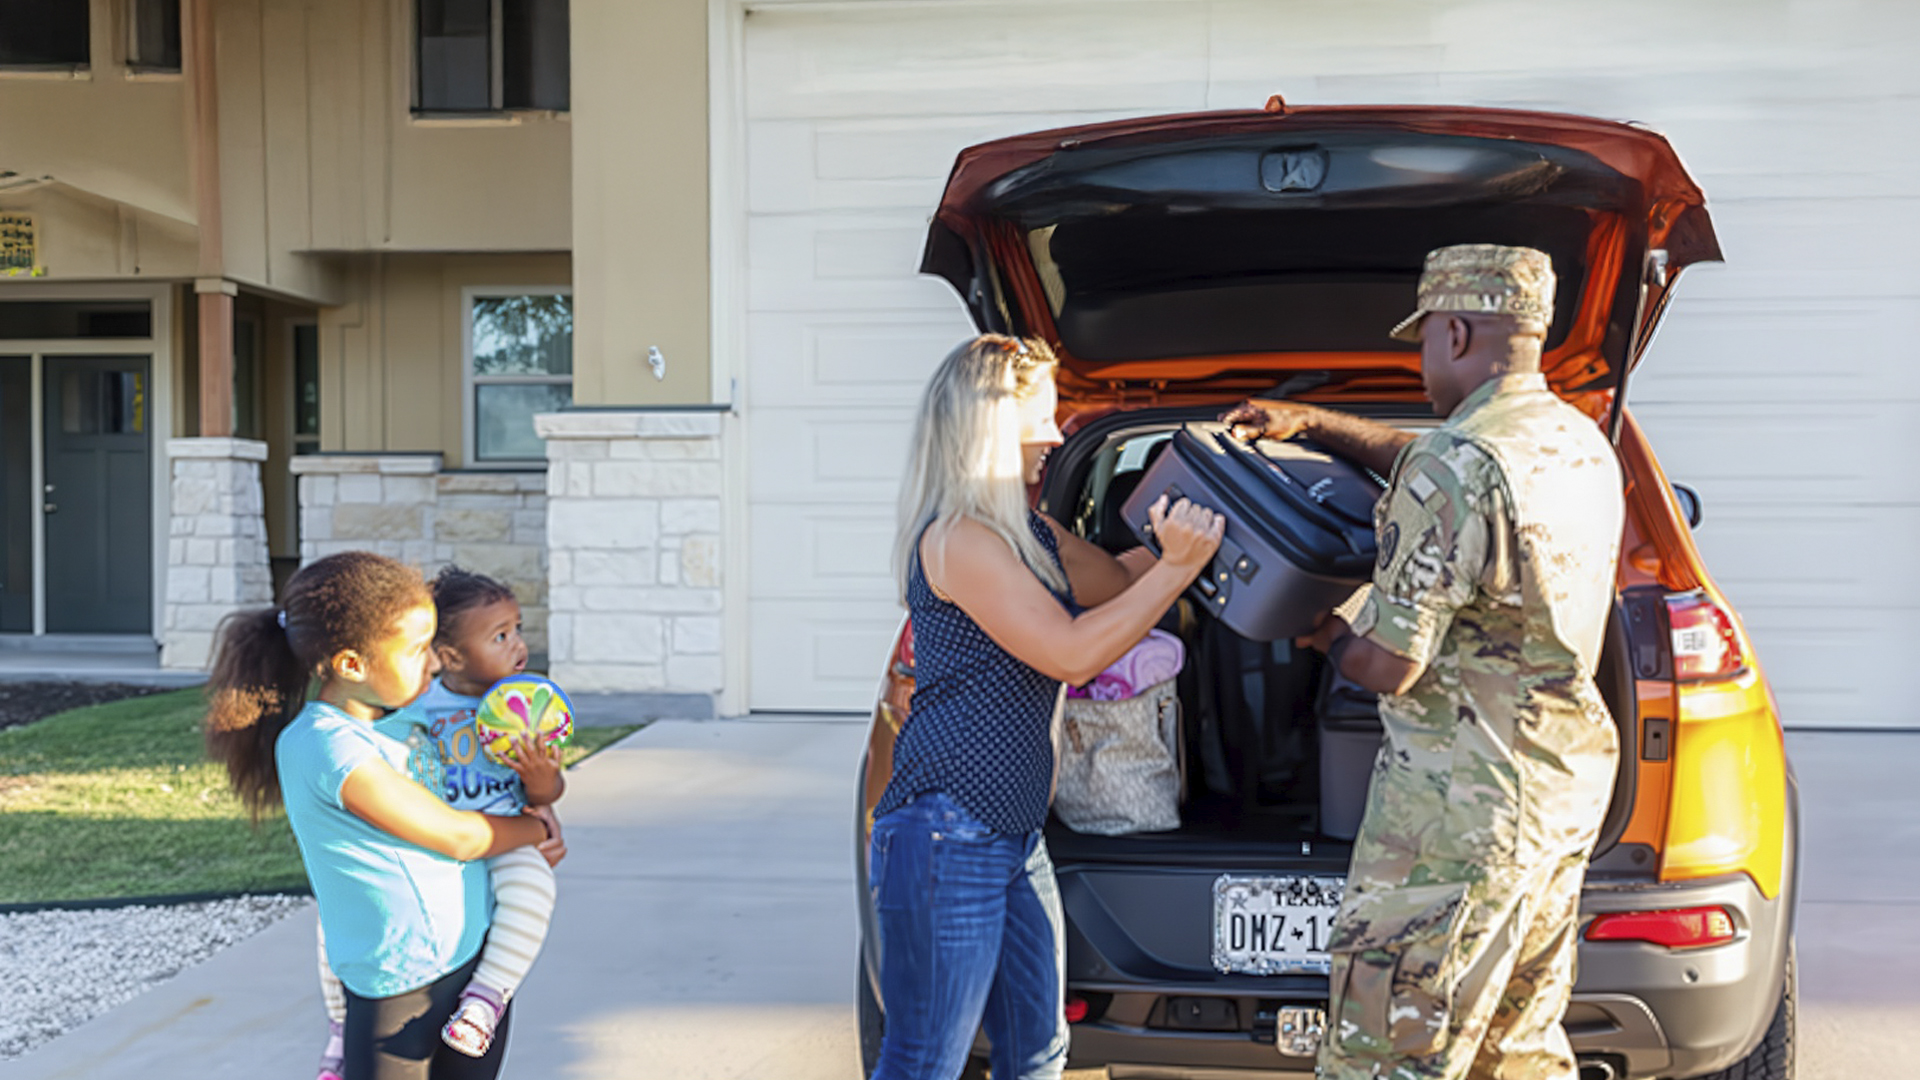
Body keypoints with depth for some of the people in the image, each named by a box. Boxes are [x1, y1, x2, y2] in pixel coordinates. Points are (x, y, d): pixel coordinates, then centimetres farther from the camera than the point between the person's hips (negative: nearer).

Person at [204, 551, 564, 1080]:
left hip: (477, 959, 8)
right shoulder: (324, 745, -21)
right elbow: (456, 837, -16)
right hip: (400, 990, -8)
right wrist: (537, 828, 1)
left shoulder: (392, 719, 5)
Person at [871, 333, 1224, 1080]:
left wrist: (1182, 537, 10)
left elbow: (1123, 584, 25)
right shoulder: (957, 538, -15)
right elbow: (1071, 653, -19)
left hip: (1015, 838, 10)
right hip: (946, 841, -10)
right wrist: (1178, 566, -18)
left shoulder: (1030, 534, 16)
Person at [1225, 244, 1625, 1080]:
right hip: (1569, 789, 10)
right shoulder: (1584, 445, 9)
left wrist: (1324, 633, 3)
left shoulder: (1457, 468, -20)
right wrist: (1312, 423, 26)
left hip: (1465, 804, -9)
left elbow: (1388, 666, -18)